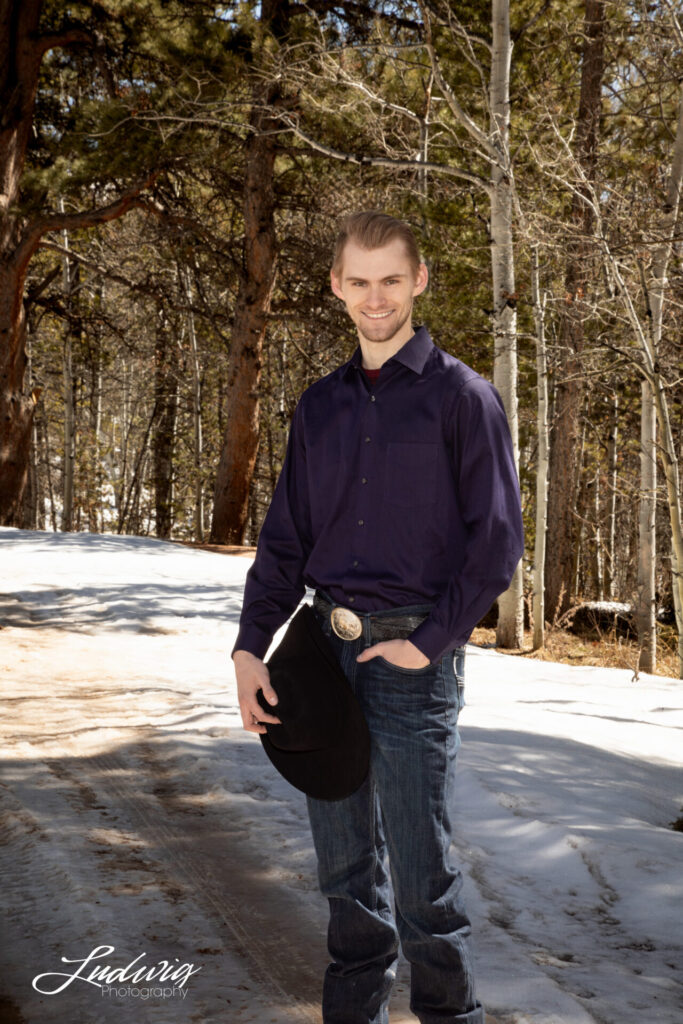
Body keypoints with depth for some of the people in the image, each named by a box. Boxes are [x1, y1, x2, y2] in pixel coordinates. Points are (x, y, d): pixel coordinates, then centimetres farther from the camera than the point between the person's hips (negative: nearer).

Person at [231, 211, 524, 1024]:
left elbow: (496, 539, -6)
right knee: (345, 867, 13)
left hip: (412, 658, -5)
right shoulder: (320, 405, 13)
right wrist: (250, 646, 3)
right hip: (325, 648, 5)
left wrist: (430, 644, -11)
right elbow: (286, 536, 14)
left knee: (422, 876, -1)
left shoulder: (460, 394, -2)